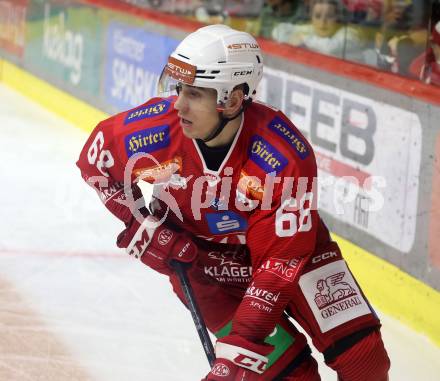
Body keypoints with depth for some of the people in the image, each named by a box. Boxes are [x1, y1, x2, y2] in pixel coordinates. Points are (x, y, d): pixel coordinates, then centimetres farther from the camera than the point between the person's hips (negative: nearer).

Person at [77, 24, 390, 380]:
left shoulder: (287, 158, -32)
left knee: (361, 352, -10)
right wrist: (141, 225, -11)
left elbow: (280, 261, -29)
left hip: (284, 237, 0)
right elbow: (95, 157, -3)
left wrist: (237, 351, -30)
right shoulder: (154, 129, -26)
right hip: (195, 253, 1)